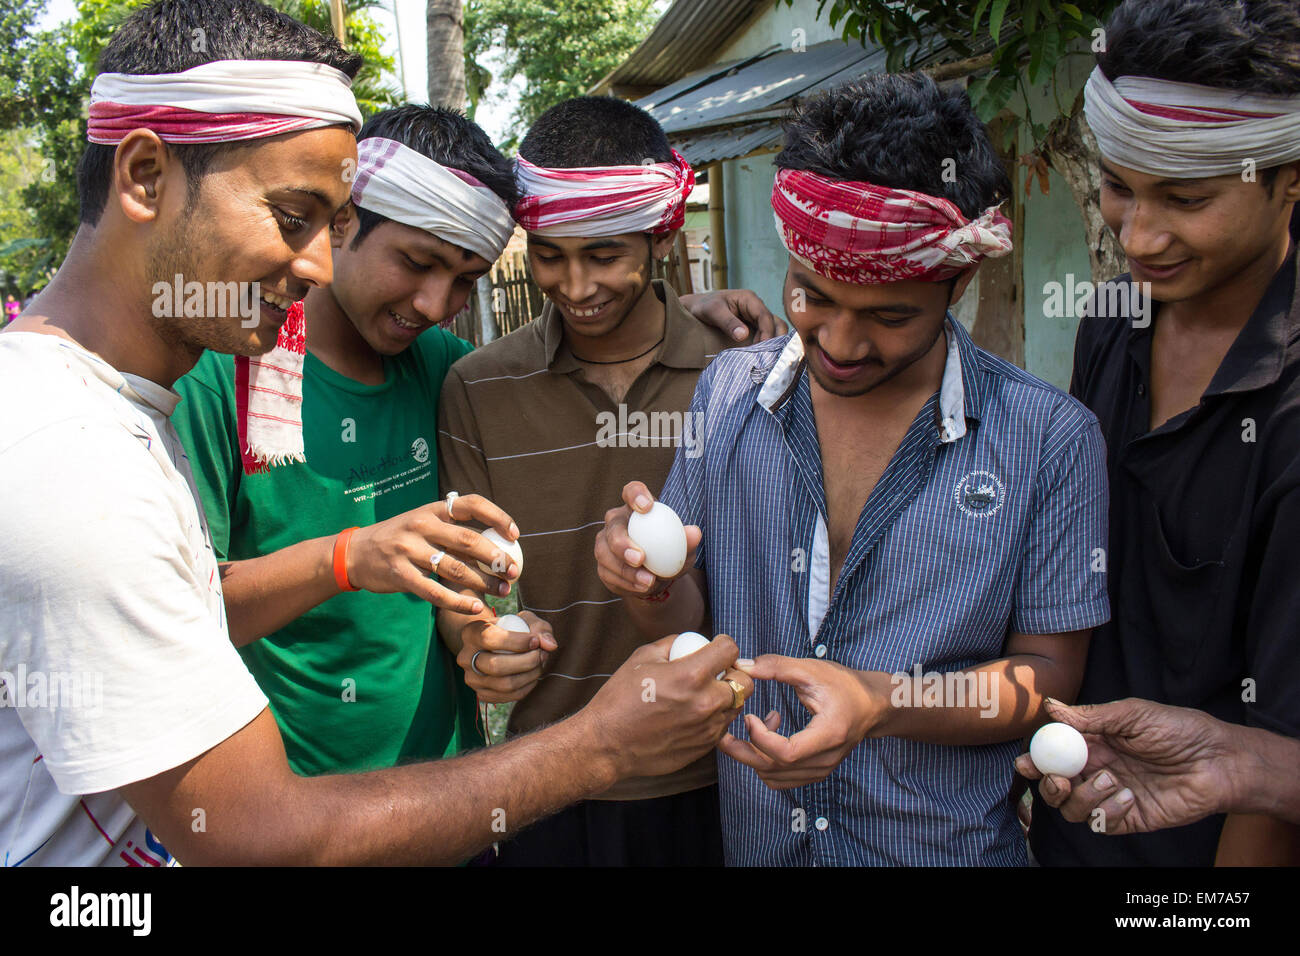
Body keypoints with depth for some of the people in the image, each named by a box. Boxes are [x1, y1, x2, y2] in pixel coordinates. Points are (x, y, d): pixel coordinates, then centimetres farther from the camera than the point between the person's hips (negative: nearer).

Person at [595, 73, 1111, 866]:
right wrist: (652, 583, -23)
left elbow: (1048, 675, -11)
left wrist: (879, 704, -26)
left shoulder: (1050, 440, -16)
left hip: (946, 844, -2)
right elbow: (692, 618, -1)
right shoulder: (728, 393, -8)